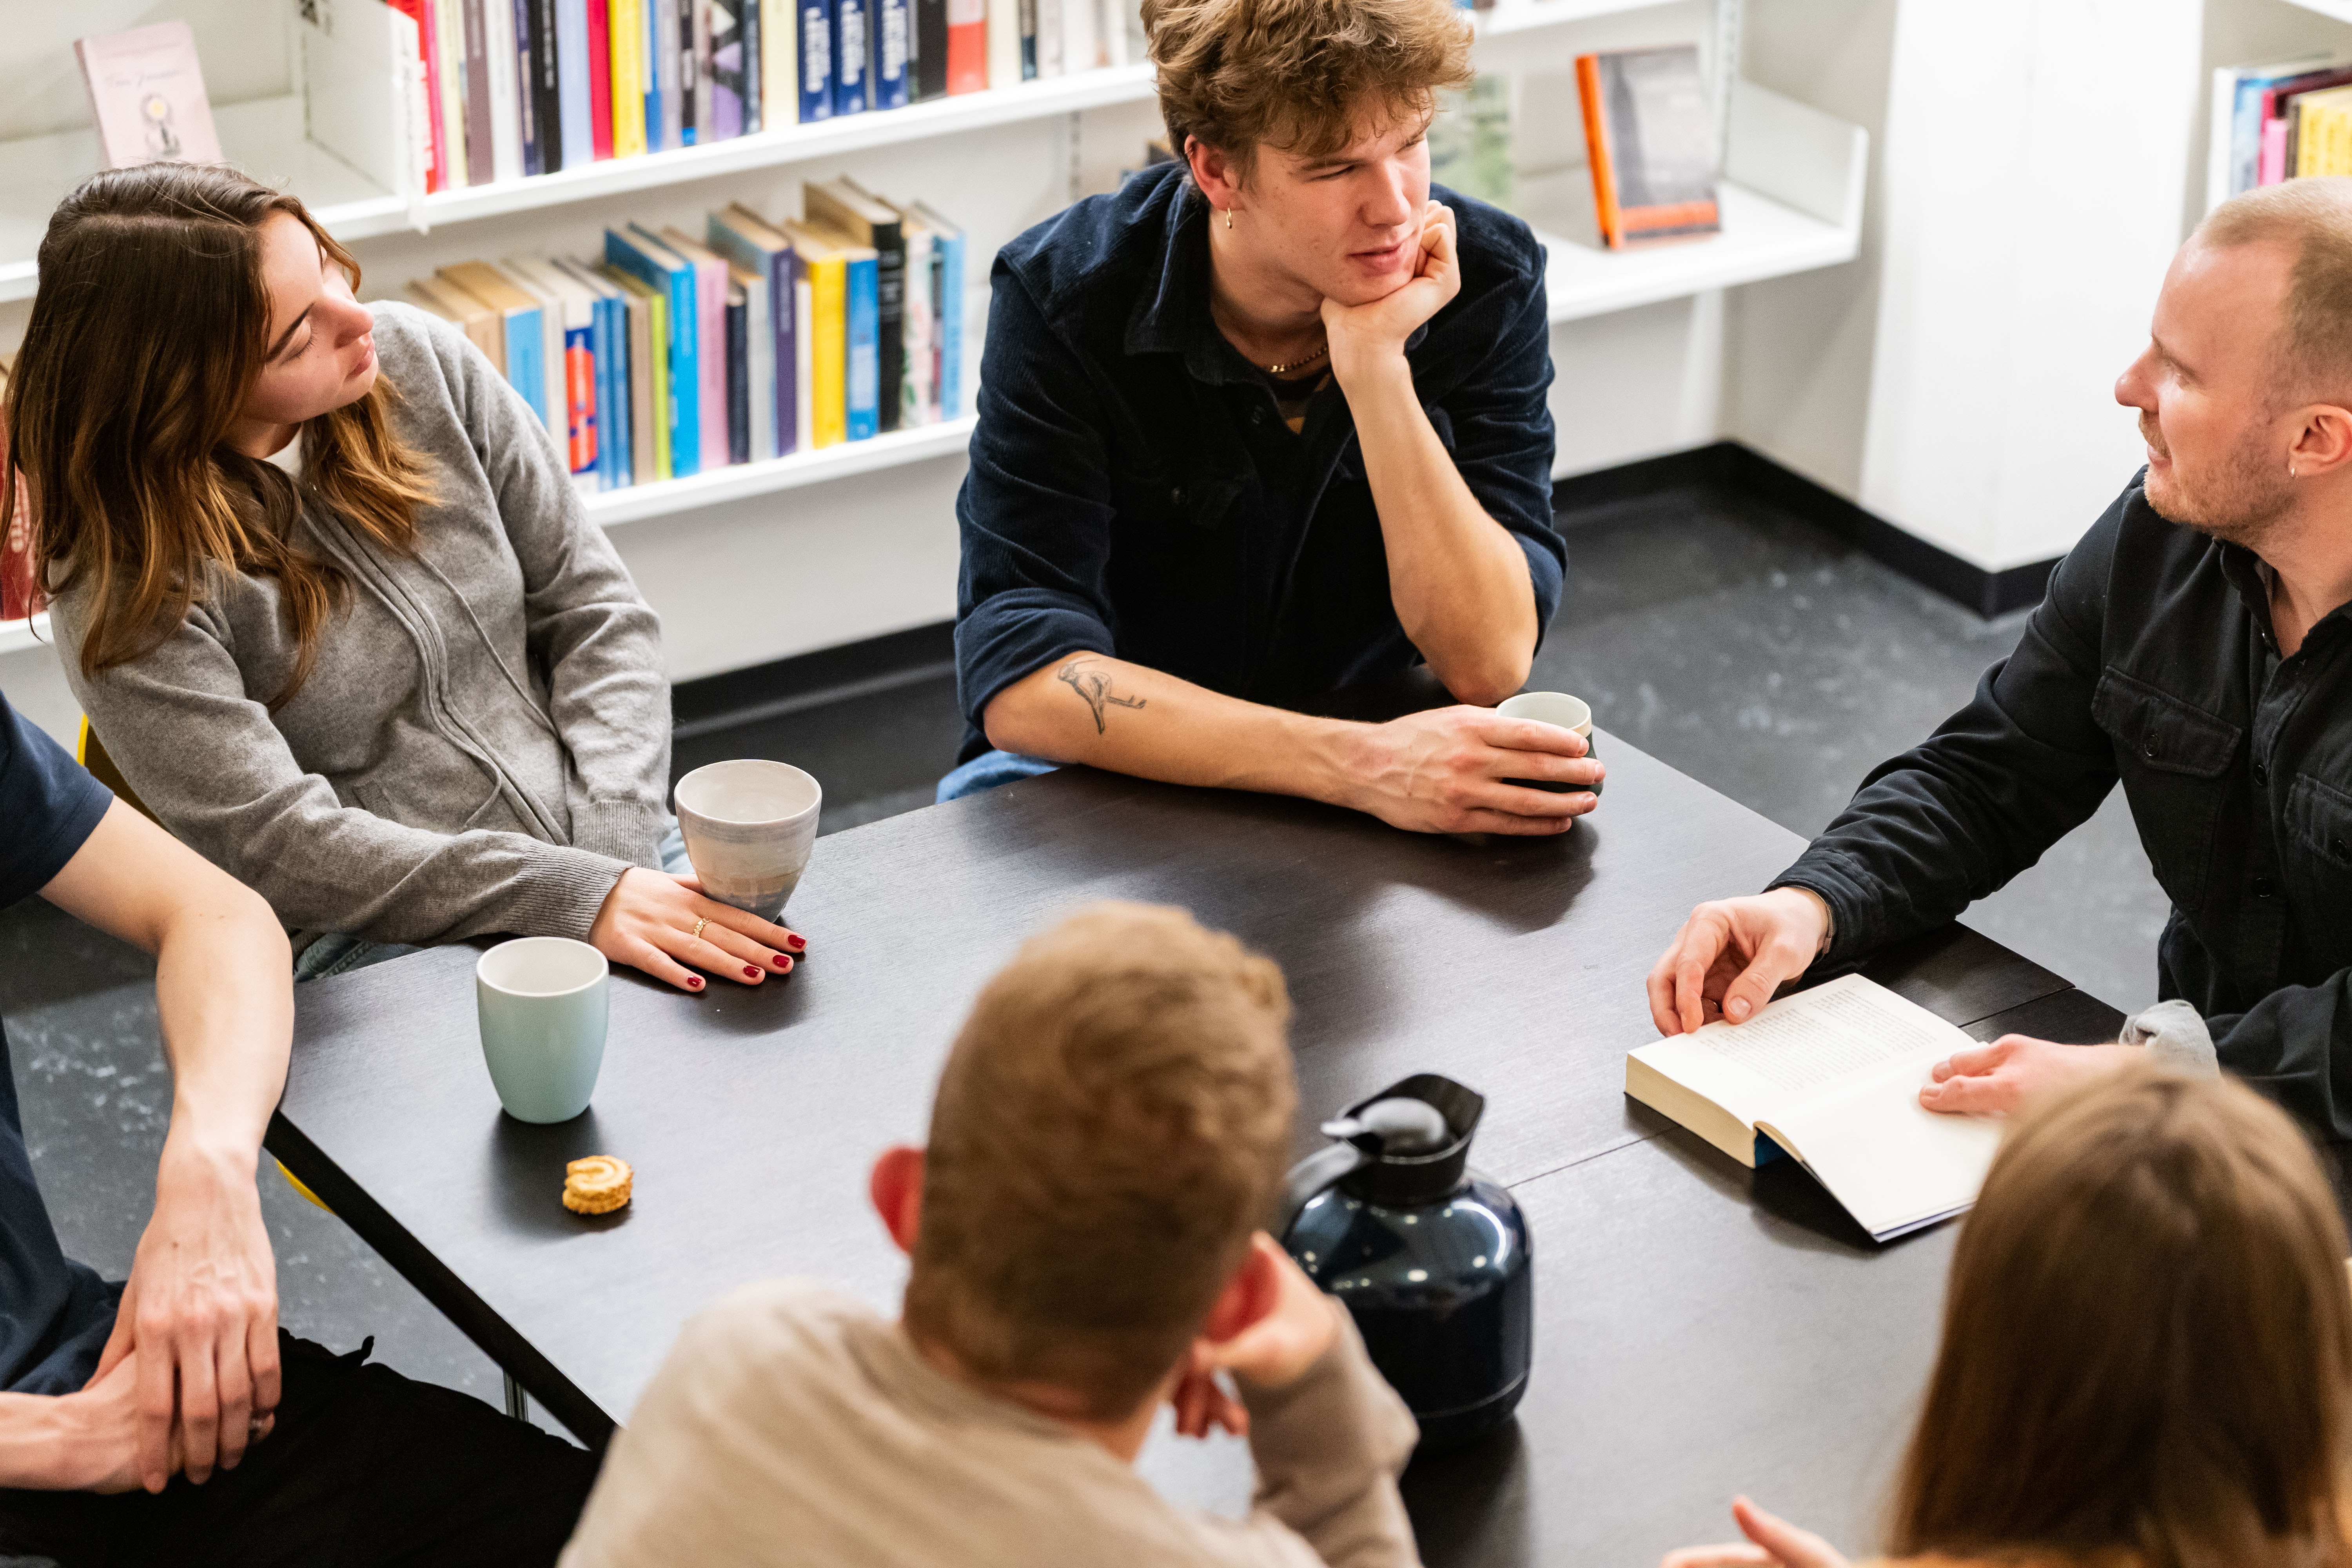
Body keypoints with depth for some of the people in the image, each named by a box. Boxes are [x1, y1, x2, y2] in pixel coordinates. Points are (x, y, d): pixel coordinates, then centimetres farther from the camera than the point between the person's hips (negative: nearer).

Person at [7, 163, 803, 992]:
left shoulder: (420, 362, 3)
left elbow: (595, 607, 7)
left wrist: (621, 851, -7)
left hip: (613, 858, 4)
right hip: (391, 948, -4)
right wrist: (579, 897, -23)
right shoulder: (126, 585, -11)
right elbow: (277, 845, -16)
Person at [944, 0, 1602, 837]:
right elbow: (1020, 683, -26)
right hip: (1126, 766, 0)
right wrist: (1356, 764, -38)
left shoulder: (1489, 280, -12)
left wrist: (1374, 361, -28)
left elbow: (1490, 665, -18)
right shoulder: (1065, 296, -18)